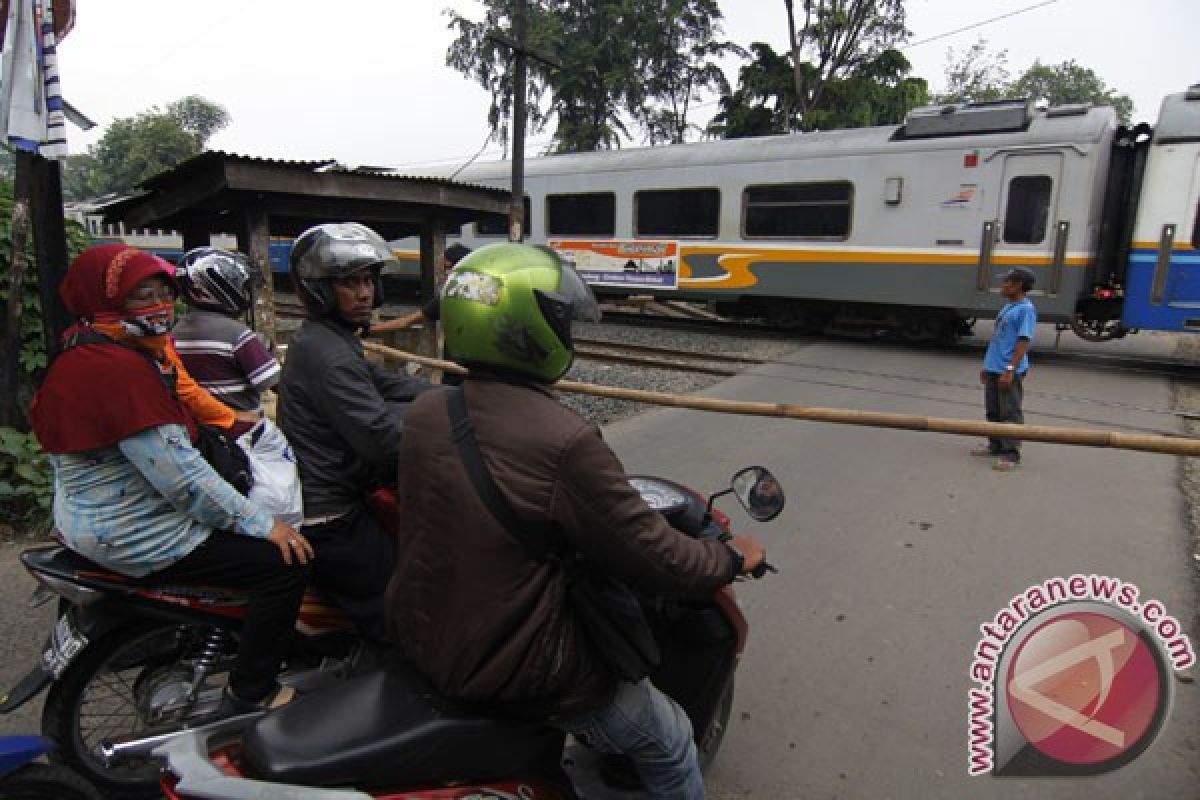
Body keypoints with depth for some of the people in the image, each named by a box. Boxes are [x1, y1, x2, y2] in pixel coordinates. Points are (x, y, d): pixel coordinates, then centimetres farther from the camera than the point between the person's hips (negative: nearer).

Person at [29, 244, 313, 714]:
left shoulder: (91, 355, 8)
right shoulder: (117, 368, -26)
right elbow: (180, 475, -27)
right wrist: (261, 524, -21)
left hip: (111, 513, 11)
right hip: (133, 536, -11)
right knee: (283, 565, -17)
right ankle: (248, 699, -3)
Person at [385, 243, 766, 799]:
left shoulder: (422, 412, -7)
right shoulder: (564, 441, -28)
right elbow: (650, 556, -21)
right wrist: (732, 559, -1)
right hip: (513, 668, -7)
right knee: (670, 743, 14)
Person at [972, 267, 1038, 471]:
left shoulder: (1026, 309, -12)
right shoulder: (1008, 307, 14)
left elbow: (1024, 341, -18)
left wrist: (1010, 370, -22)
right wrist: (987, 366, 21)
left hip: (1009, 372, -9)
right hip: (994, 369, 9)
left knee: (1010, 413, -3)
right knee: (993, 411, 16)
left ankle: (1011, 454, 2)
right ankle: (995, 446, 27)